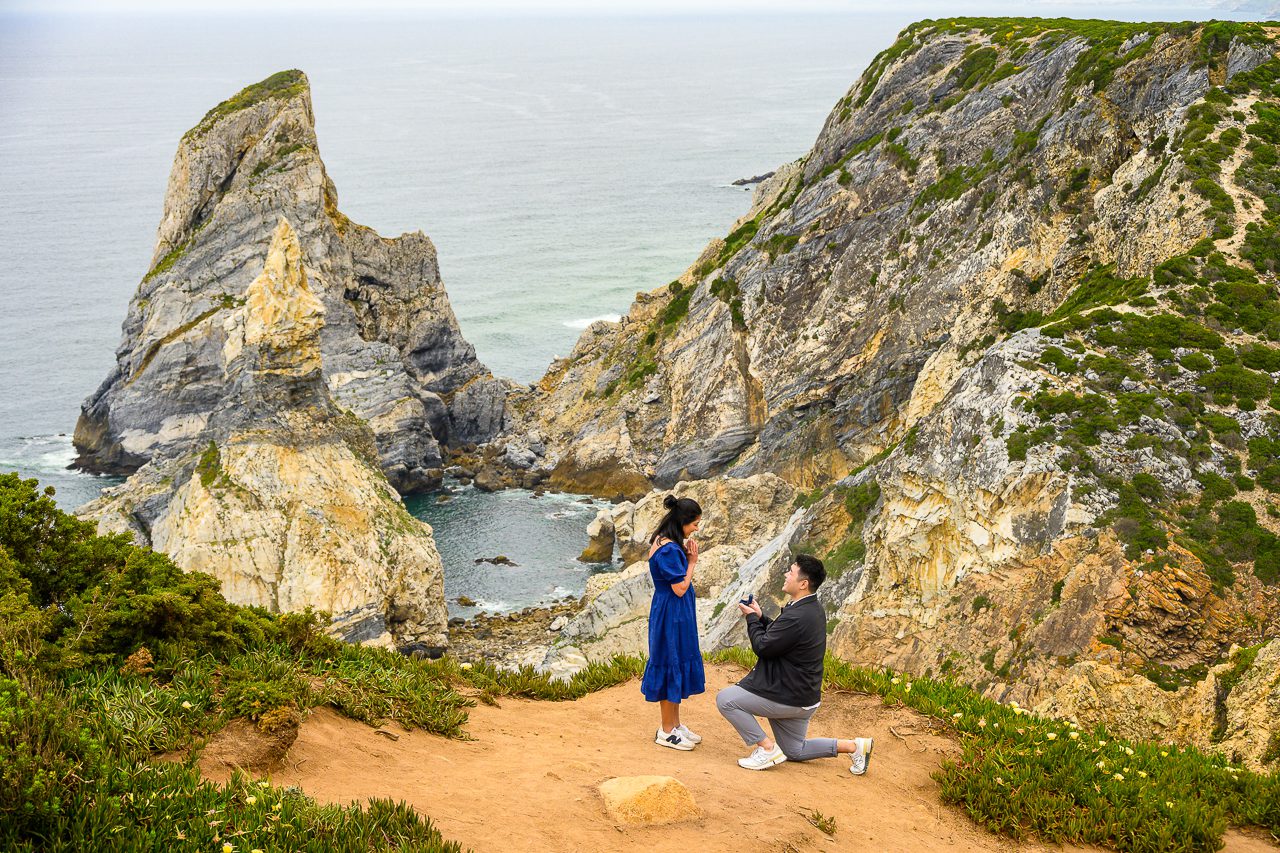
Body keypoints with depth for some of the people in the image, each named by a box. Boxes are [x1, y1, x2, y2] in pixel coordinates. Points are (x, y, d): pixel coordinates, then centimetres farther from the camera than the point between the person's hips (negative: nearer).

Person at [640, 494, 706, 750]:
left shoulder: (663, 542, 7)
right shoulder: (669, 550, -24)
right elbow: (680, 588, -22)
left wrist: (686, 558, 0)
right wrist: (692, 562, -10)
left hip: (676, 614, 10)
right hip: (672, 614, -10)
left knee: (677, 665, 17)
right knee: (672, 666, 0)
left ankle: (675, 723, 29)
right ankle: (666, 731, 11)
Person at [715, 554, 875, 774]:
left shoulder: (797, 617, -28)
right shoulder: (812, 608, 5)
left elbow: (762, 647, -21)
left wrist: (752, 618, -6)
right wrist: (760, 617, 6)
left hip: (787, 697, -10)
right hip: (802, 697, 10)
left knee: (725, 699, -8)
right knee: (795, 751, 24)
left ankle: (767, 748, -5)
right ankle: (853, 746, 17)